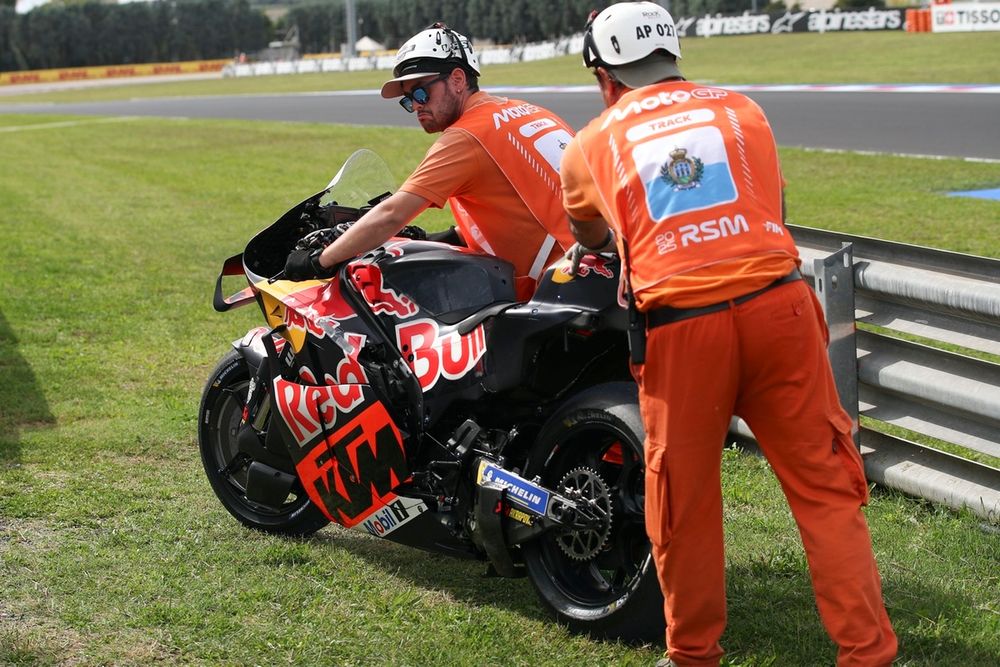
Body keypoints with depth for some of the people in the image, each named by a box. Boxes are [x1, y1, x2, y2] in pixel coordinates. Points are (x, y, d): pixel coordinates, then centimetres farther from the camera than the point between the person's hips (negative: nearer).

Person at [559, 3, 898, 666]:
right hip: (778, 306, 1)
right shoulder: (743, 110, 17)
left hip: (680, 328, -1)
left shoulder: (591, 146, 14)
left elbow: (588, 235, 35)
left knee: (685, 503, 14)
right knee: (826, 488, 9)